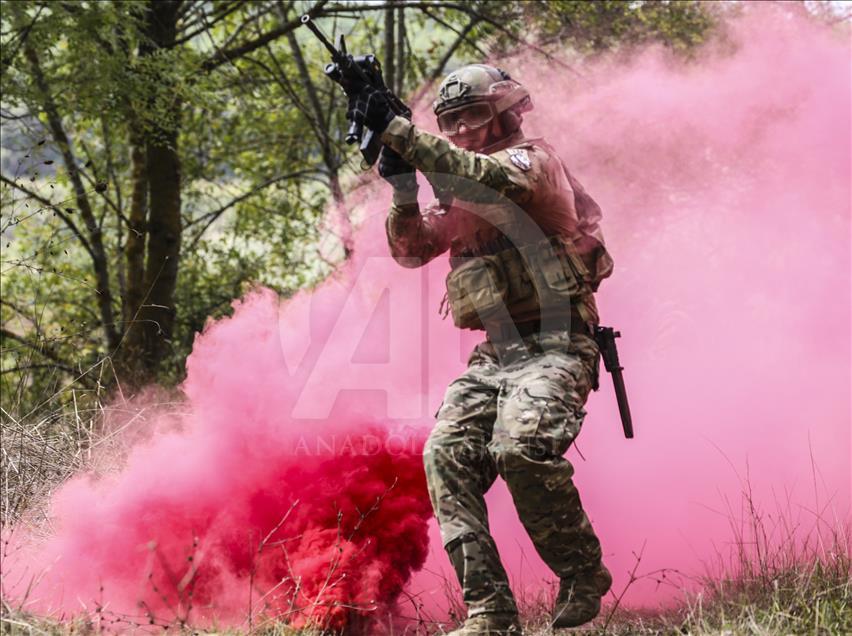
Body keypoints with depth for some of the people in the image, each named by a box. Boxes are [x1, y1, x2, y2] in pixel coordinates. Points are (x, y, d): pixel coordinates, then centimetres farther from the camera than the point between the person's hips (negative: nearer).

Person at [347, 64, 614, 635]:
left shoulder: (533, 160, -3)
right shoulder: (457, 190, 20)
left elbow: (489, 179, -24)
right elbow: (412, 249, 13)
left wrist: (395, 130, -26)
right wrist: (402, 187, -5)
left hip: (553, 345, -7)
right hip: (494, 352, 7)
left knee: (521, 448, -30)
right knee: (447, 454, -14)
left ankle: (583, 576, -8)